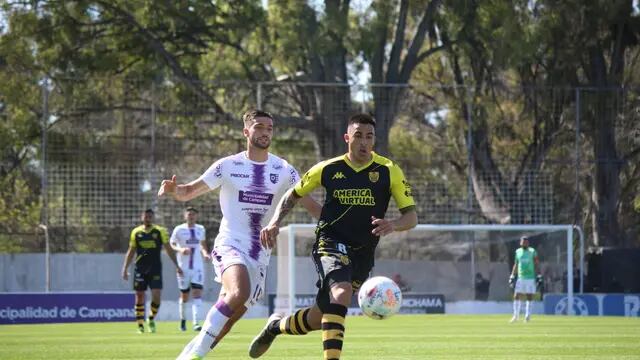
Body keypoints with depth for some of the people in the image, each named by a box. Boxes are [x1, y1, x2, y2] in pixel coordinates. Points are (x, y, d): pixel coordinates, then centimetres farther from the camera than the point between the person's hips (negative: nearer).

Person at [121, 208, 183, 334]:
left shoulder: (160, 231, 2)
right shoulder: (136, 232, 6)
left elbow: (168, 249, 4)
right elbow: (131, 251, 12)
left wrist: (176, 265, 0)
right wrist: (125, 268, 7)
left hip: (155, 268, -1)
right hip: (140, 269, 1)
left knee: (156, 295, -11)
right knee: (139, 296, 1)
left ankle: (151, 319, 13)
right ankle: (140, 324, 9)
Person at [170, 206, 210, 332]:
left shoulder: (201, 229, 9)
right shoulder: (179, 229, -2)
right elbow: (171, 244, -4)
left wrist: (205, 253, 4)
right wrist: (180, 249, -24)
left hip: (198, 267, 2)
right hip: (184, 268, -2)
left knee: (197, 293, -13)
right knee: (184, 296, 5)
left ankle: (196, 323, -20)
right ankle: (182, 319, 28)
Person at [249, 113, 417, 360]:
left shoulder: (388, 171, -3)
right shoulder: (328, 169, -1)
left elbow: (411, 217, -4)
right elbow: (293, 195, 14)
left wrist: (392, 225, -27)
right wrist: (275, 223, -3)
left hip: (362, 254, 2)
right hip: (330, 244, -2)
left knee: (319, 319, 5)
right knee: (341, 292, -33)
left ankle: (277, 325, 35)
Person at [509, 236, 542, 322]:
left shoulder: (532, 252, -1)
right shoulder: (518, 252, 8)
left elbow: (537, 265, -1)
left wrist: (539, 277, -7)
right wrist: (512, 276, 13)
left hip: (531, 278, -3)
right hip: (520, 278, 3)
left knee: (529, 297, 0)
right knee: (516, 297, -2)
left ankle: (527, 315, 8)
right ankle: (516, 316, 5)